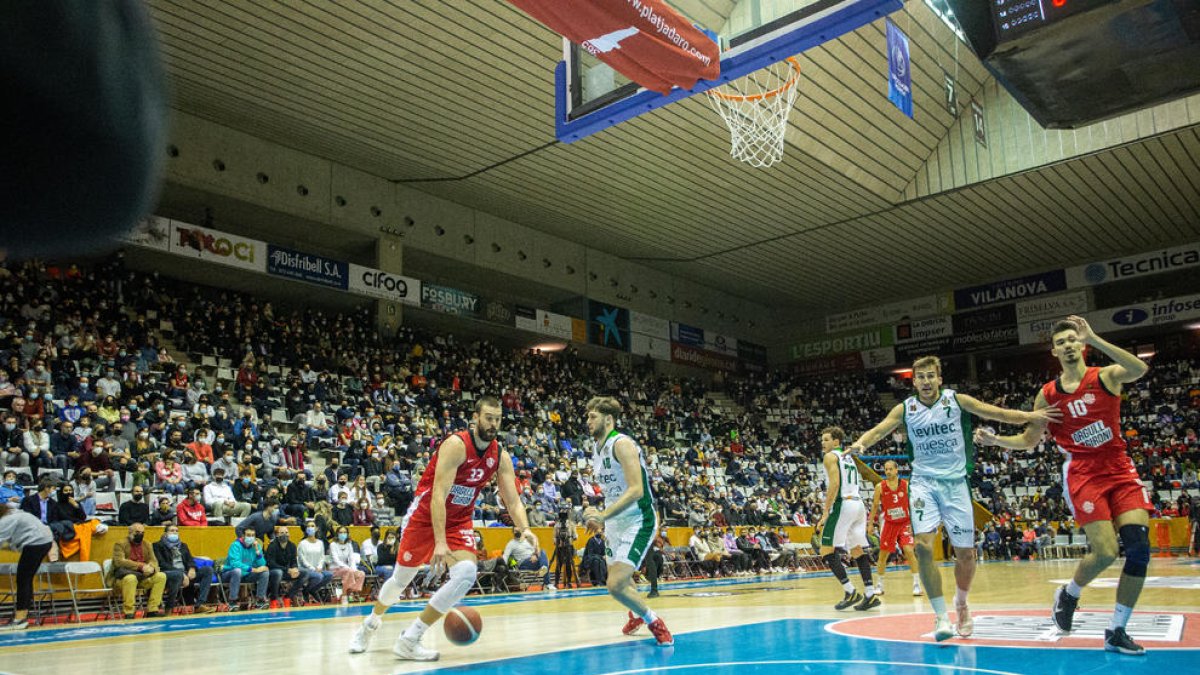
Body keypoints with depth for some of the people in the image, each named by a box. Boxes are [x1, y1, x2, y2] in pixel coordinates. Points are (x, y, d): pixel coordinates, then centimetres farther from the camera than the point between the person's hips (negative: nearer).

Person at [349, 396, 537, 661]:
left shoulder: (501, 457, -6)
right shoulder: (456, 445, -25)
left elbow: (513, 501, -6)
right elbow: (438, 494, -30)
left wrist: (525, 529, -25)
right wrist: (440, 542, -37)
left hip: (459, 521, 4)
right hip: (424, 515, -4)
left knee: (466, 574, -19)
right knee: (401, 578, 9)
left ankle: (409, 639, -7)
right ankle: (371, 624, 42)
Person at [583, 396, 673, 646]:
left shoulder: (622, 444, -18)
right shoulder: (598, 450, 10)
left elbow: (636, 490, -28)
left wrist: (603, 515, -33)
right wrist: (600, 520, 15)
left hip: (638, 522, -9)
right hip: (616, 523, 9)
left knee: (616, 585, -18)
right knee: (620, 578, 23)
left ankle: (655, 622, 4)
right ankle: (637, 614, 52)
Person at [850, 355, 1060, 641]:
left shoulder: (957, 400, -2)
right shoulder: (905, 409, -1)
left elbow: (997, 413, -3)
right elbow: (878, 430, -8)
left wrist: (1030, 416, -17)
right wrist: (860, 443, -29)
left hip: (955, 481, 0)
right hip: (924, 482, 0)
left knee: (965, 553, 6)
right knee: (924, 545, -18)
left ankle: (961, 602, 35)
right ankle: (941, 616, -8)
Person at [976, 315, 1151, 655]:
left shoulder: (1106, 376, 0)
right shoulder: (1047, 395, 3)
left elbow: (1140, 369, -25)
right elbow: (1029, 440, 12)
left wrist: (1094, 339, -31)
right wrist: (996, 440, -5)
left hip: (1120, 470, 1)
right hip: (1083, 475, -1)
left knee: (1139, 547, -11)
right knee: (1105, 552, -13)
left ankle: (1116, 631, 3)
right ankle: (1069, 593, 19)